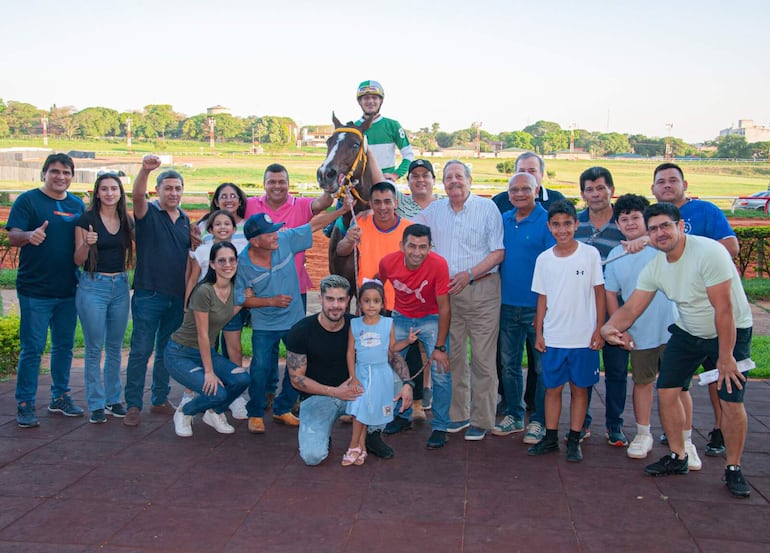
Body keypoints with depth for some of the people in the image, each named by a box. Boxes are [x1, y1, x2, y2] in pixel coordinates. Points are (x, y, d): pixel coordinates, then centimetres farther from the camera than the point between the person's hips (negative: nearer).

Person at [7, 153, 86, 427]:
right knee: (32, 348, -2)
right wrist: (29, 236, -34)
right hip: (35, 291, -5)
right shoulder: (28, 200, -4)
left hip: (68, 290, 5)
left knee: (64, 345, 13)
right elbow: (13, 237, -12)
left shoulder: (77, 205, 10)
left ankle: (60, 397, 26)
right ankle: (25, 404, 8)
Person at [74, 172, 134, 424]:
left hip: (120, 285, 4)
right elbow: (78, 260, -6)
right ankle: (96, 404, 9)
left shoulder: (127, 221, 6)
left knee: (115, 346, 11)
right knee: (94, 348, 0)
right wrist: (86, 243, -24)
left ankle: (113, 399, 21)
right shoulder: (87, 219, -6)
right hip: (93, 286, -4)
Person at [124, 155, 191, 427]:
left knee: (167, 351, 13)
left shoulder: (185, 219, 13)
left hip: (178, 297, 5)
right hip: (148, 294, -5)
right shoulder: (148, 212, -2)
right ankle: (133, 405, 5)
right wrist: (145, 170, -44)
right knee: (141, 350, -3)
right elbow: (137, 195, -25)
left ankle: (160, 400, 24)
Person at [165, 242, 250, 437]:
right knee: (217, 393, -24)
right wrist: (209, 372, -16)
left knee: (242, 379, -18)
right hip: (179, 354, -7)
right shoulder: (204, 291, -23)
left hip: (206, 352, 7)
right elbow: (202, 335, -20)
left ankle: (214, 413, 12)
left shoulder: (234, 288, 0)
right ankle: (184, 412, 9)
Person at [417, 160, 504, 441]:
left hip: (481, 289, -4)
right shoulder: (434, 210, 13)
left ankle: (481, 420, 8)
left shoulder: (487, 208, 0)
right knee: (451, 356, 9)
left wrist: (469, 274, -13)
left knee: (482, 358, -2)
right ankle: (458, 415, 21)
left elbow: (498, 252, -4)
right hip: (446, 291, 4)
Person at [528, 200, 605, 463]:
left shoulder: (590, 254, -4)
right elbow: (542, 298, 9)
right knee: (552, 388, 9)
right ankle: (551, 438, 21)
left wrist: (599, 330, -4)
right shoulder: (544, 259, 3)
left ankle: (574, 441, 18)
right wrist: (538, 333, 6)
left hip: (584, 338, -2)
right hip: (553, 338, 2)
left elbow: (599, 293, -1)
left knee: (579, 388, 7)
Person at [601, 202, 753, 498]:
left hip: (731, 332, -6)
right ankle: (678, 457, 19)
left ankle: (733, 469, 10)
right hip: (687, 332, 6)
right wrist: (609, 327, -28)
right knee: (666, 391, 0)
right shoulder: (654, 268, -7)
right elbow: (630, 309, -6)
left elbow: (724, 310, -26)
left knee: (731, 402, -11)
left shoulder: (708, 253, -28)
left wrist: (725, 357, -22)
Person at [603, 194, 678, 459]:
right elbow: (611, 294, 9)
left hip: (672, 329, -3)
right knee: (642, 382, 14)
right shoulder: (615, 255, 5)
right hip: (639, 334, 3)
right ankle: (643, 434, 29)